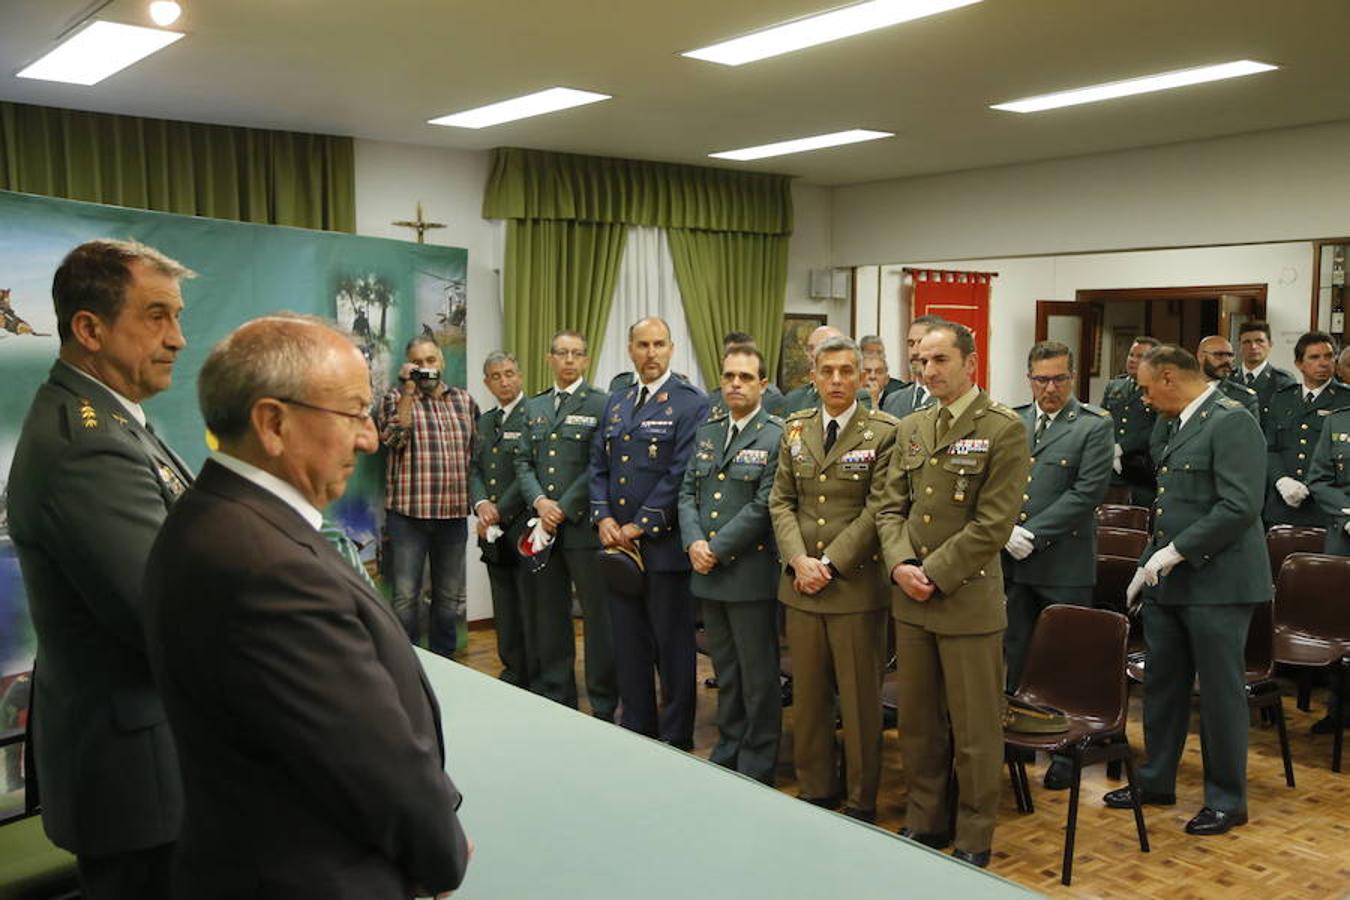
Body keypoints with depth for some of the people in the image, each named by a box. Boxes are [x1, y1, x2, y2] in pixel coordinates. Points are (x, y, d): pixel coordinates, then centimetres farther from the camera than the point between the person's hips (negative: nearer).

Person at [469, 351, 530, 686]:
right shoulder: (484, 422, 17)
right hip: (495, 534, 7)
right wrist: (481, 504, -6)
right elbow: (474, 469, 13)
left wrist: (500, 512, -13)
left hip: (524, 530, -7)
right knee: (505, 612, 13)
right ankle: (513, 674, 23)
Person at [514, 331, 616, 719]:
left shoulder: (601, 404, -2)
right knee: (547, 615, 10)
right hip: (542, 526, 5)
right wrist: (539, 501, -6)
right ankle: (555, 698, 22)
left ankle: (603, 704, 11)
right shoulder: (534, 407, 15)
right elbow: (523, 461, 12)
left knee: (598, 614, 0)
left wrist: (564, 508, -12)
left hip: (583, 524, -5)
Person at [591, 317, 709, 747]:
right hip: (617, 543, 6)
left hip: (664, 544, -6)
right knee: (627, 643, 13)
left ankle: (676, 737, 17)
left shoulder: (690, 403, -8)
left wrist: (640, 526, -14)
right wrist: (603, 518, -2)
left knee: (672, 644, 4)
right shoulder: (616, 404, 14)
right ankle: (636, 727, 27)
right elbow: (598, 466, 14)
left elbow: (682, 474, -15)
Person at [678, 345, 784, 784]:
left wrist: (718, 550, -15)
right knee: (725, 671, 17)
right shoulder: (706, 432, 12)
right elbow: (688, 492, 10)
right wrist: (694, 542, -7)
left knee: (758, 674, 5)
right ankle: (728, 749, 31)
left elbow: (763, 506, -16)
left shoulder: (776, 437, -9)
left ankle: (757, 763, 18)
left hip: (751, 572, -6)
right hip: (708, 572, 6)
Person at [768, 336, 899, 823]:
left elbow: (877, 508, -10)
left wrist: (831, 563, -13)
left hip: (856, 583, -4)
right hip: (801, 584, 4)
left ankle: (860, 799, 19)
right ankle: (814, 790, 26)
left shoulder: (883, 432, -5)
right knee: (807, 693, 12)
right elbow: (781, 501, 8)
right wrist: (798, 559, -7)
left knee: (859, 697, 5)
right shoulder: (795, 429, 9)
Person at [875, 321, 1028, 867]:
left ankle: (974, 838, 20)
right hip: (911, 599, 6)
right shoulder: (911, 428, 10)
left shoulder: (1003, 429, -8)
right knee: (917, 719, 15)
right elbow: (891, 506, 11)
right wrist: (900, 564, -7)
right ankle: (926, 820, 31)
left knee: (975, 728, 5)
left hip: (968, 599, -6)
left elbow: (994, 523, -14)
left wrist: (935, 574, -15)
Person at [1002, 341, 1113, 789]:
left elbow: (1088, 492, -13)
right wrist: (1006, 531, -10)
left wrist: (1032, 533, -15)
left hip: (1065, 563, -4)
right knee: (1012, 657, 12)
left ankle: (1068, 753, 18)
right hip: (1012, 561, 4)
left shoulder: (1094, 426, -4)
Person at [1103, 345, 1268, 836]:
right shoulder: (1179, 424, 14)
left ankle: (1226, 800, 19)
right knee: (1162, 684, 16)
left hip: (1217, 583, -9)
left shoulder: (1232, 422, -15)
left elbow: (1240, 507, -23)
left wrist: (1176, 551, -20)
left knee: (1221, 693, 4)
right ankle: (1155, 781, 29)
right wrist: (1148, 565, 16)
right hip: (1169, 582, 9)